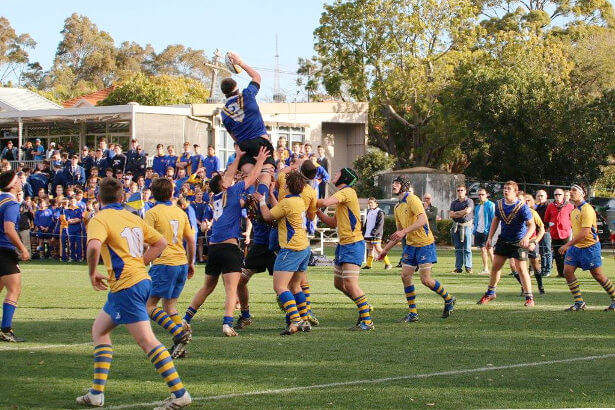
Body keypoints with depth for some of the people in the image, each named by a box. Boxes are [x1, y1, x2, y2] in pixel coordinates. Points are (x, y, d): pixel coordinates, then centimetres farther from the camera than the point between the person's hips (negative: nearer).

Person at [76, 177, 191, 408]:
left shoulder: (99, 220, -8)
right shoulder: (133, 218, 14)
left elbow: (93, 246, -28)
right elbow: (160, 243, 17)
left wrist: (92, 273, -12)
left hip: (125, 286, -9)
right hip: (142, 280, 9)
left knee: (147, 341, -9)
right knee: (100, 329, 20)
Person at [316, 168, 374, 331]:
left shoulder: (347, 192, -12)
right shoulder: (341, 195, 19)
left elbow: (325, 202, -27)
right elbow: (333, 223, 21)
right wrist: (317, 211, 11)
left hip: (353, 244, -10)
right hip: (343, 244, 10)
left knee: (350, 283, -14)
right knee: (338, 283, 15)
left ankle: (367, 321, -11)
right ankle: (364, 306, 30)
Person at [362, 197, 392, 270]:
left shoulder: (379, 212, -5)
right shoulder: (369, 212, 20)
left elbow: (380, 224, -14)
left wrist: (375, 231, -24)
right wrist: (363, 232, 20)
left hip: (376, 235, -8)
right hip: (368, 234, 8)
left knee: (378, 249, -12)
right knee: (370, 249, 11)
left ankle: (388, 264, -9)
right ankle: (368, 265, 16)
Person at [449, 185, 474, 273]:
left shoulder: (469, 201, 3)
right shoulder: (454, 203, 15)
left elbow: (468, 211, -15)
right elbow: (451, 215, 3)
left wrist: (456, 213, -4)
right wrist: (462, 213, -6)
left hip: (466, 226, -4)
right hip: (456, 226, 4)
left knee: (467, 248, -5)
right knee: (458, 249, 4)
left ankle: (468, 267, -4)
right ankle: (458, 267, 5)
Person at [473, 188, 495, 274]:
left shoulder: (491, 205, -6)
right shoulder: (477, 207, 15)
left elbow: (494, 219, -10)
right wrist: (474, 231, 13)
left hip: (487, 231, -7)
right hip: (479, 231, 7)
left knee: (489, 250, -5)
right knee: (482, 249, 9)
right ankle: (485, 269, 16)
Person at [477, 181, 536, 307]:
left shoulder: (522, 207, -19)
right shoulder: (499, 204, -2)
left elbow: (532, 225, -20)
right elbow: (495, 220, 13)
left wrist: (526, 237, -38)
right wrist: (490, 237, 8)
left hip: (518, 242, -6)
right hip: (503, 240, 6)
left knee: (521, 268, -9)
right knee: (495, 266, 8)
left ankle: (529, 297, -1)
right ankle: (490, 293, 25)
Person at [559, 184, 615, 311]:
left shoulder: (587, 209, -18)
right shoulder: (574, 210, 10)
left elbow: (584, 233, -24)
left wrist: (567, 245, -23)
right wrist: (570, 245, 16)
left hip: (590, 246, -8)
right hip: (576, 247, 8)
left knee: (597, 275, -1)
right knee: (567, 271, -4)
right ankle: (579, 302, 2)